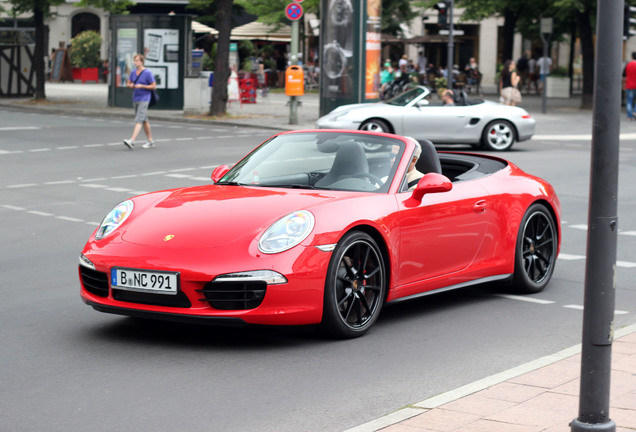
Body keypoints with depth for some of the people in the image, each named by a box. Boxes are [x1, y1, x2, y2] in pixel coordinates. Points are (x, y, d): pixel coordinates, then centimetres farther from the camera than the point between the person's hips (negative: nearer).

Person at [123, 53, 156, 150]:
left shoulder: (148, 73, -9)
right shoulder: (133, 72, 9)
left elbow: (154, 86, -8)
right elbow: (128, 84, 18)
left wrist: (141, 86, -18)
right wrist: (130, 85, -6)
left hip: (144, 99, -7)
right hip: (135, 99, 7)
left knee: (138, 120, -16)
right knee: (144, 120, 13)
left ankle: (132, 141, -27)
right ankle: (151, 141, 22)